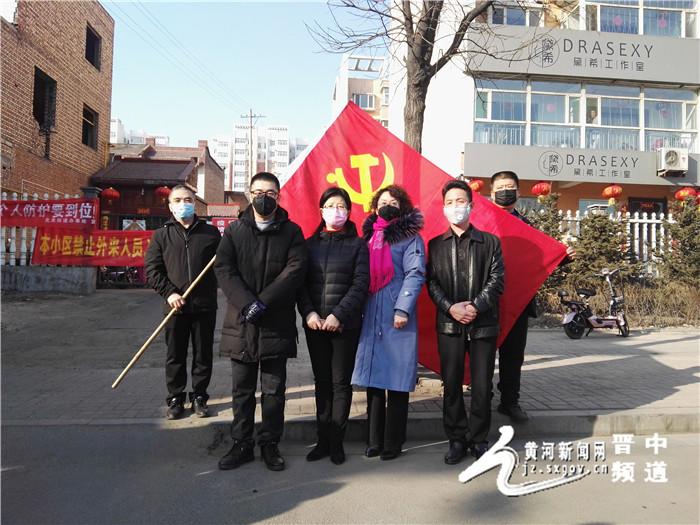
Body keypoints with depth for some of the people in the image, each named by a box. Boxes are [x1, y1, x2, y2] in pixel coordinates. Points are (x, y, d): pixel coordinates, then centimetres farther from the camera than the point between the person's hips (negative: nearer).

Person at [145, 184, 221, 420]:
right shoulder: (161, 235, 7)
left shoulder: (211, 232, 7)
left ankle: (199, 396, 23)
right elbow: (152, 269, 3)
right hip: (175, 306, 0)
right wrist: (168, 292, -9)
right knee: (175, 356, 8)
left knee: (203, 354, 8)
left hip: (205, 305, 0)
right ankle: (175, 398, 22)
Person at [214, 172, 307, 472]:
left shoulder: (291, 231, 4)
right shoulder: (234, 230, 8)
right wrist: (247, 303, -17)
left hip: (277, 324, -1)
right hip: (241, 323, 2)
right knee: (242, 389, 11)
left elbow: (295, 270, -8)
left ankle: (270, 444, 23)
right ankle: (242, 445, 24)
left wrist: (264, 302, -16)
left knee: (274, 390, 8)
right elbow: (224, 269, -3)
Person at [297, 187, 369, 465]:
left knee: (341, 382, 3)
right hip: (314, 324, 3)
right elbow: (301, 282, 5)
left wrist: (338, 315, -15)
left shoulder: (357, 244, 2)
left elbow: (360, 284, -6)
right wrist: (308, 312, -11)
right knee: (321, 381, 10)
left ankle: (336, 441, 14)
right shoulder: (310, 244, 10)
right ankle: (323, 440, 19)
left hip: (345, 324, -3)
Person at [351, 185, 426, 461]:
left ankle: (393, 443, 11)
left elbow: (415, 274, -8)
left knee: (397, 383, 0)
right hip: (371, 319, 5)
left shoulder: (410, 238, 1)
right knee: (373, 381, 9)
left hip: (397, 320, -5)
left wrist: (402, 308, -17)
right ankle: (374, 440, 19)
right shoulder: (369, 236, 17)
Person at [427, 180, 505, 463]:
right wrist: (451, 307, -12)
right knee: (451, 384, 6)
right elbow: (432, 283, 3)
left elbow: (497, 280, -1)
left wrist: (476, 306, -14)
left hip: (483, 323, -1)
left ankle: (479, 439, 20)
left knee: (482, 385, 4)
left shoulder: (490, 242, 7)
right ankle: (456, 439, 19)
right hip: (449, 323, 1)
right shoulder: (435, 244, 10)